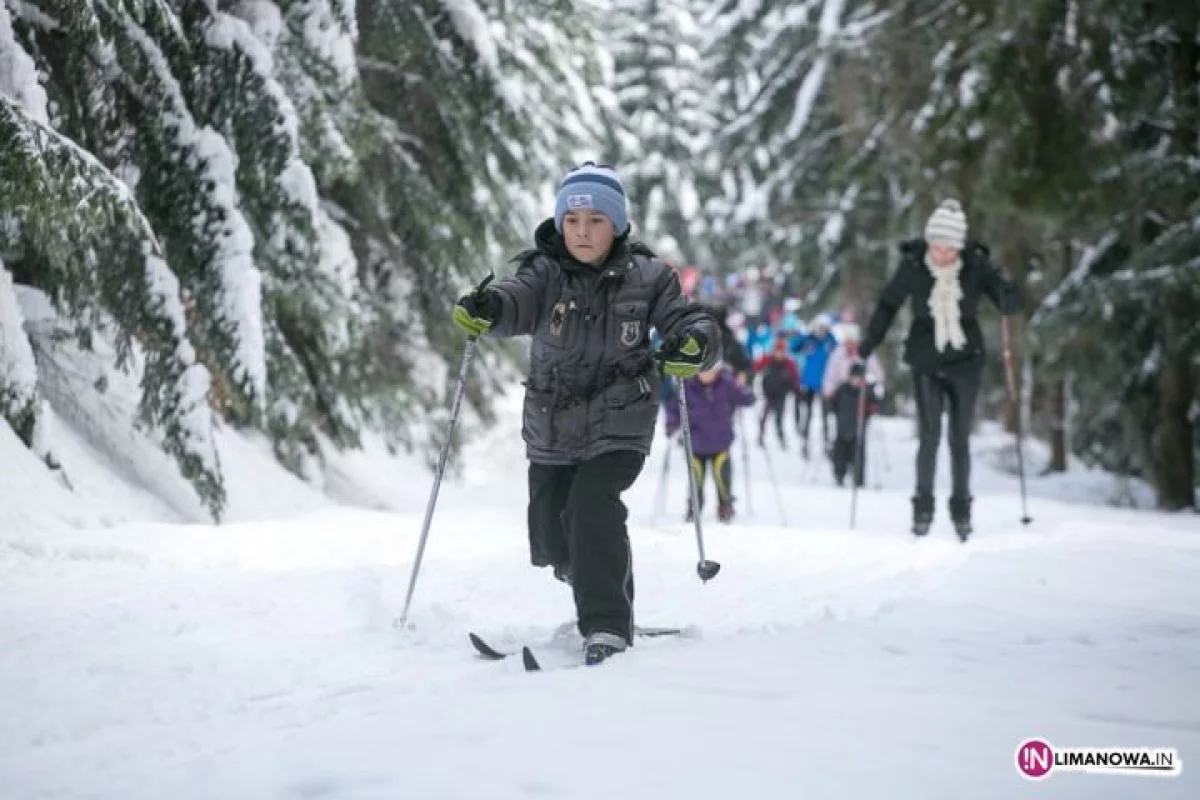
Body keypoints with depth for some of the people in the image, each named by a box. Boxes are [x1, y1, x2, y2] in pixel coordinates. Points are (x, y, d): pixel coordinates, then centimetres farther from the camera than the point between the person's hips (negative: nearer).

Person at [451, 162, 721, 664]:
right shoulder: (547, 273, -5)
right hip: (551, 430, 3)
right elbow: (518, 301, -26)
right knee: (551, 538, 10)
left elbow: (691, 323, -7)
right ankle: (602, 585, 45)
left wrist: (694, 343, -33)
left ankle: (607, 630, -21)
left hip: (618, 428, -3)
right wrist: (485, 310, -50)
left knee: (592, 507, -26)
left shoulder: (646, 277, -4)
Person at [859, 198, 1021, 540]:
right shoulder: (913, 266, -10)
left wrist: (1009, 299, -35)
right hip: (926, 362, 0)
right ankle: (923, 505, 1)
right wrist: (868, 344, 1)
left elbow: (1007, 298, -12)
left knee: (960, 439, 6)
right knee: (929, 435, -11)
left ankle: (961, 508, 18)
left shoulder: (976, 265, -11)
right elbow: (888, 304, 3)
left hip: (965, 362, 1)